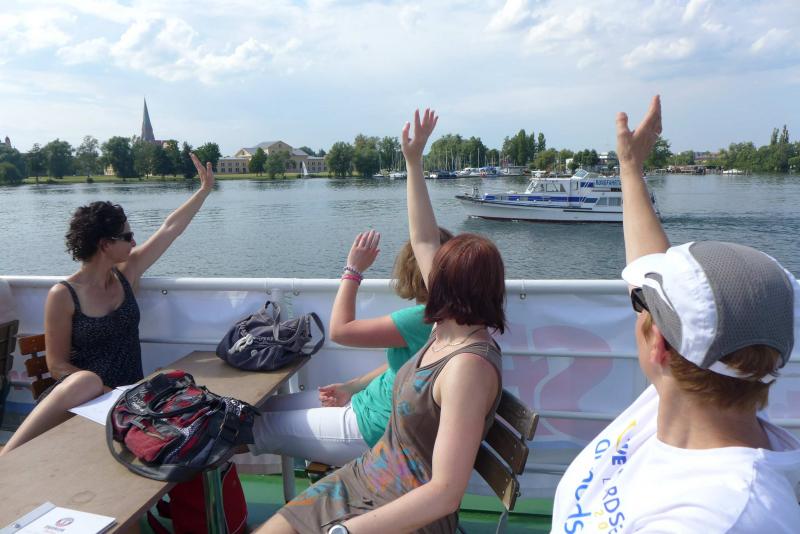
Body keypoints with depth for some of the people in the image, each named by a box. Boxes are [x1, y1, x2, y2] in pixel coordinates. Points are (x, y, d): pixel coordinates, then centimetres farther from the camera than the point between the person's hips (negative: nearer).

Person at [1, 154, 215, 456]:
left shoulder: (126, 273, 6)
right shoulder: (63, 295, -7)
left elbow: (171, 228, 11)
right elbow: (57, 366, -7)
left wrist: (205, 189, 15)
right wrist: (111, 394, -20)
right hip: (76, 397, -4)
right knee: (87, 381, -39)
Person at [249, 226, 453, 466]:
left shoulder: (423, 318, -28)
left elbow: (339, 329, -23)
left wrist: (353, 270, -14)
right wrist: (351, 387, 6)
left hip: (375, 430, -9)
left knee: (263, 426, 1)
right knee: (267, 406, 12)